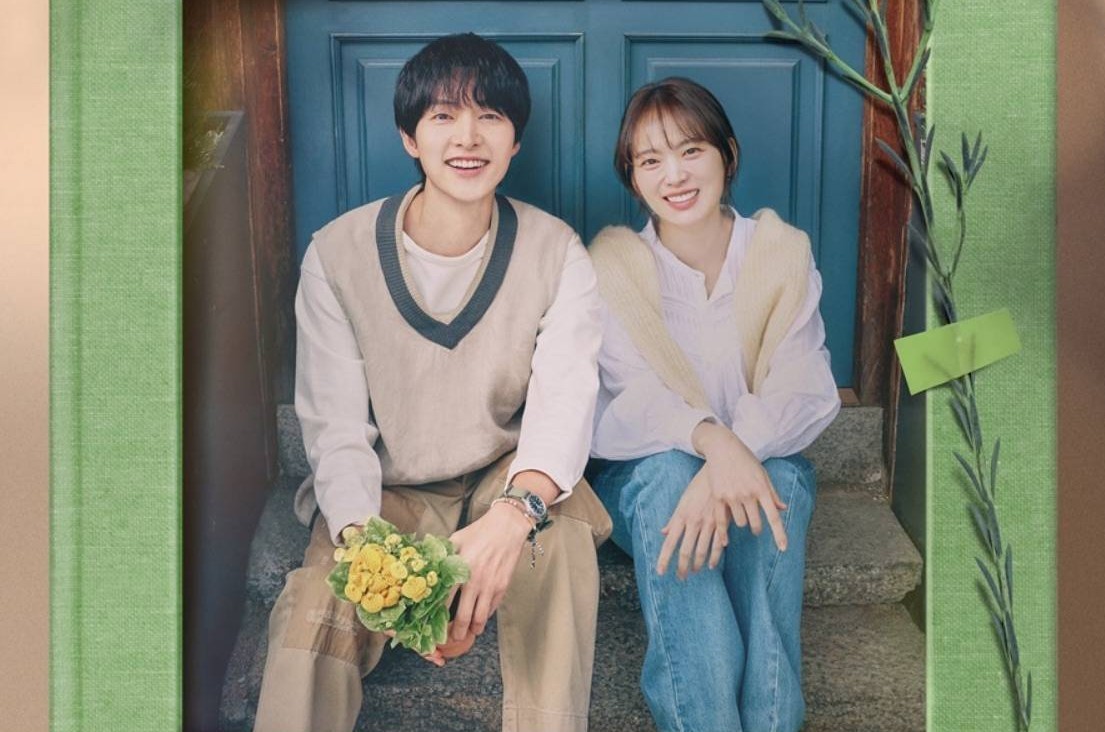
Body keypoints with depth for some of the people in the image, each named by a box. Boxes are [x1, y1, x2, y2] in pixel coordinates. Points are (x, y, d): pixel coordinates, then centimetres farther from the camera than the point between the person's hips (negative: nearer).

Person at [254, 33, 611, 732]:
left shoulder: (556, 254, -10)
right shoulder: (338, 255, -11)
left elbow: (566, 399, -23)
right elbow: (336, 427, -12)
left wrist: (513, 513, -46)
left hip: (507, 482, 1)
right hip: (387, 493, 0)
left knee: (560, 531, -33)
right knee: (312, 626, -27)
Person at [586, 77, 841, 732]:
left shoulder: (782, 254, -4)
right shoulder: (613, 266, -8)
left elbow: (808, 391, -16)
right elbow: (630, 402, -20)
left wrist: (740, 451, -36)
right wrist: (712, 439, -42)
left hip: (762, 462, 1)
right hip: (643, 475, 0)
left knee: (777, 481, -33)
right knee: (666, 471, -35)